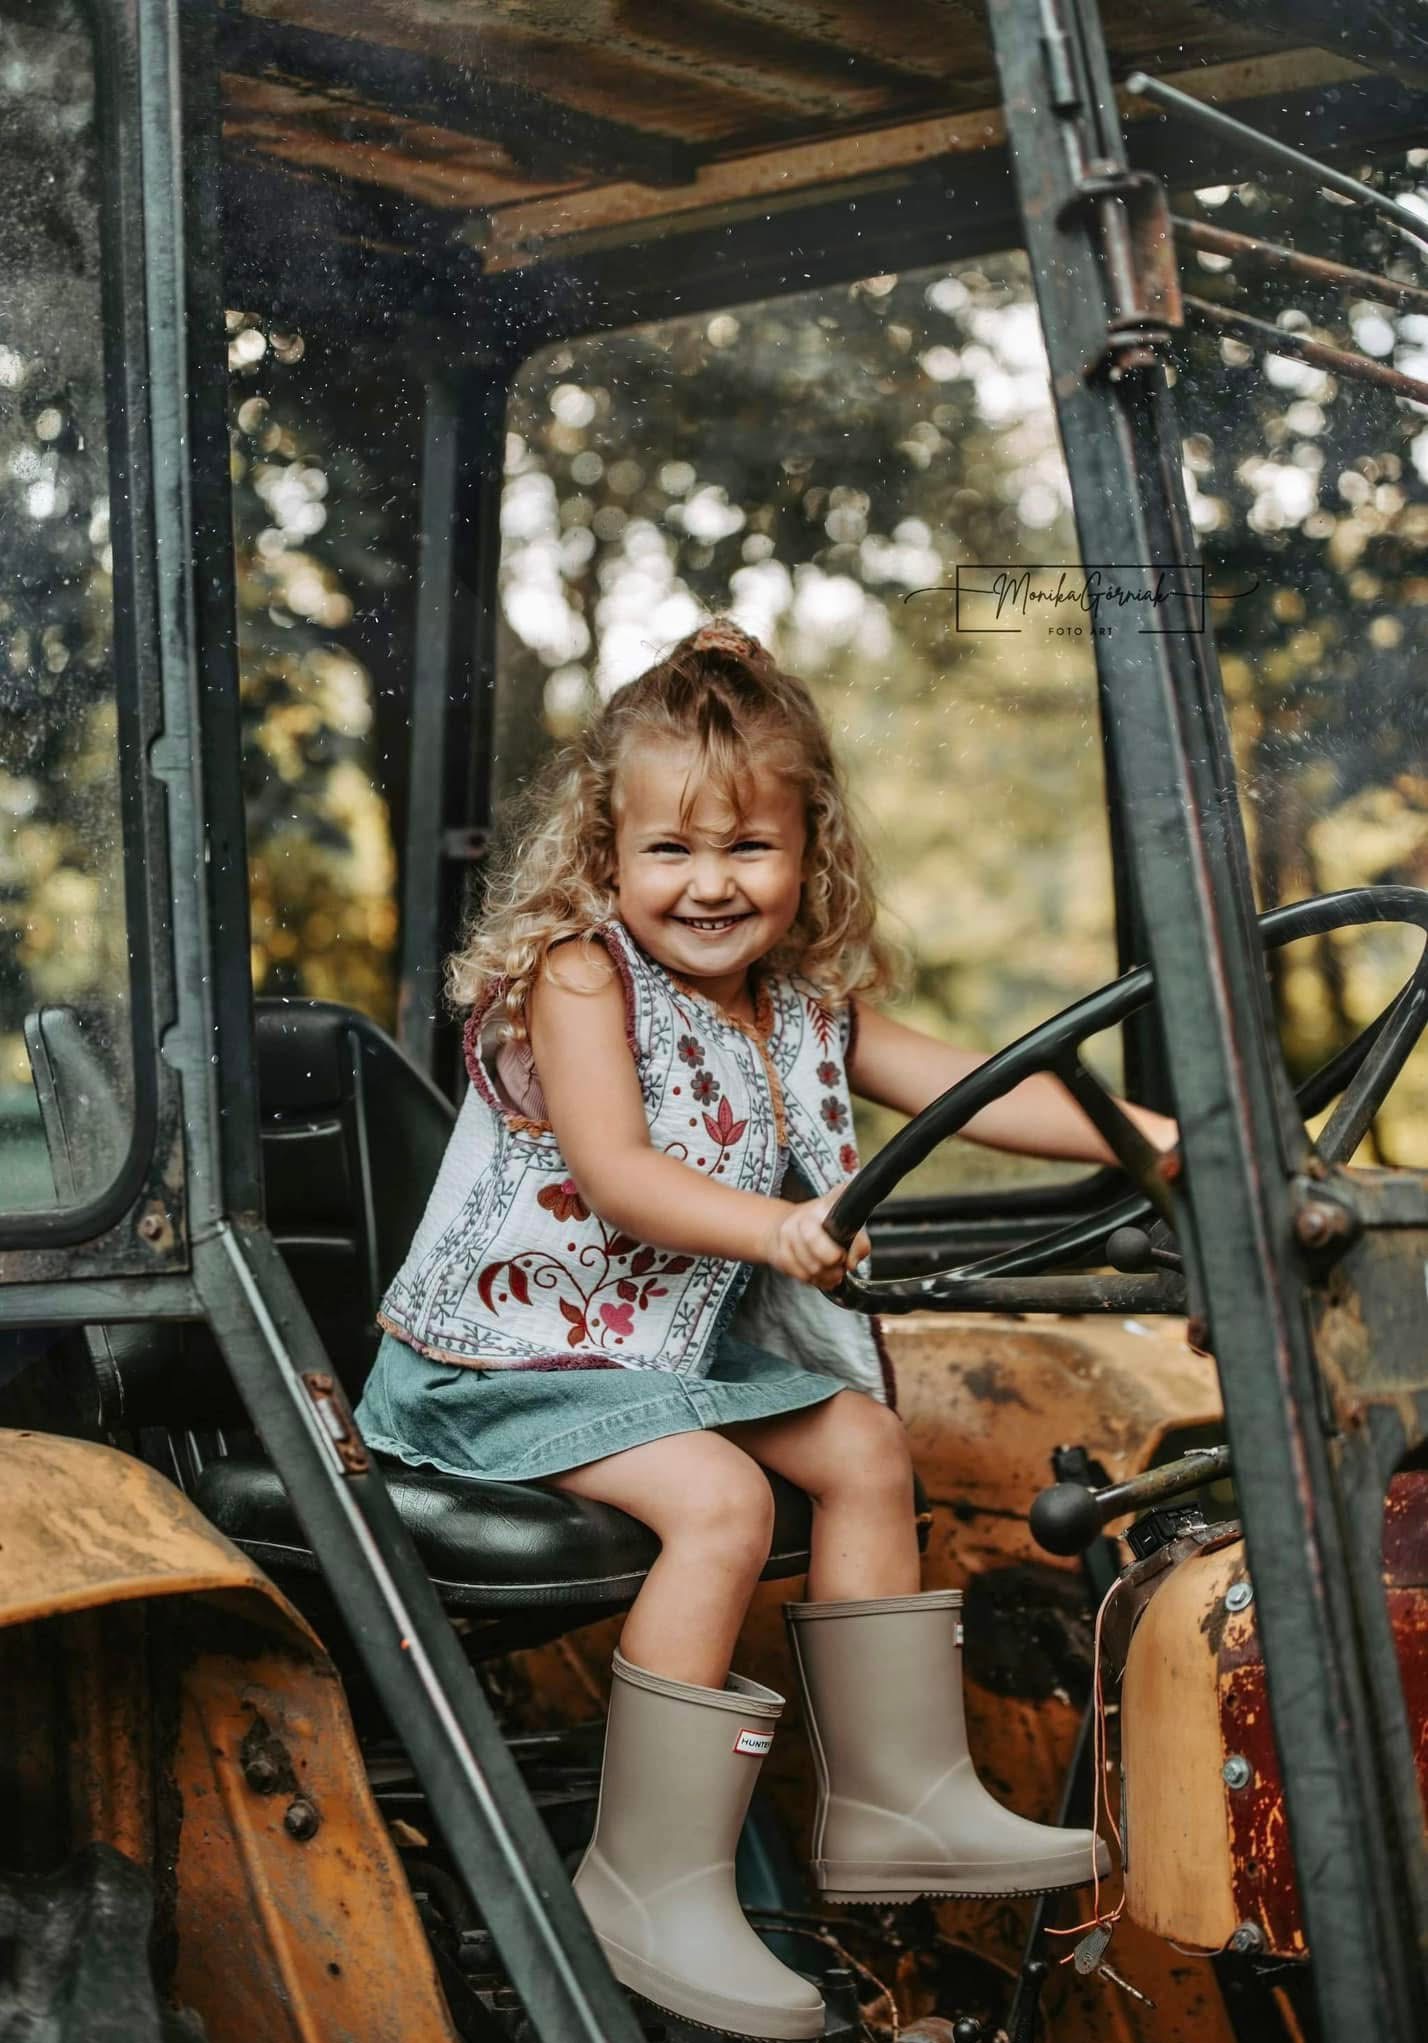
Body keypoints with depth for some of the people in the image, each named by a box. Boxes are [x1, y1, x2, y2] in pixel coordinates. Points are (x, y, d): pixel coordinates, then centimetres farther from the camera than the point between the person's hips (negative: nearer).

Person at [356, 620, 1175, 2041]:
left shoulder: (806, 1005, 5)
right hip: (517, 1352, -8)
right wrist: (776, 1228, -43)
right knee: (718, 1499, -26)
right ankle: (652, 1884, -18)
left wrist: (1146, 1132, -6)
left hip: (688, 1344, 8)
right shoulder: (579, 974, -16)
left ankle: (894, 1803, 18)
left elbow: (971, 1087, 4)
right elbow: (611, 1170, -28)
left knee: (863, 1447, 7)